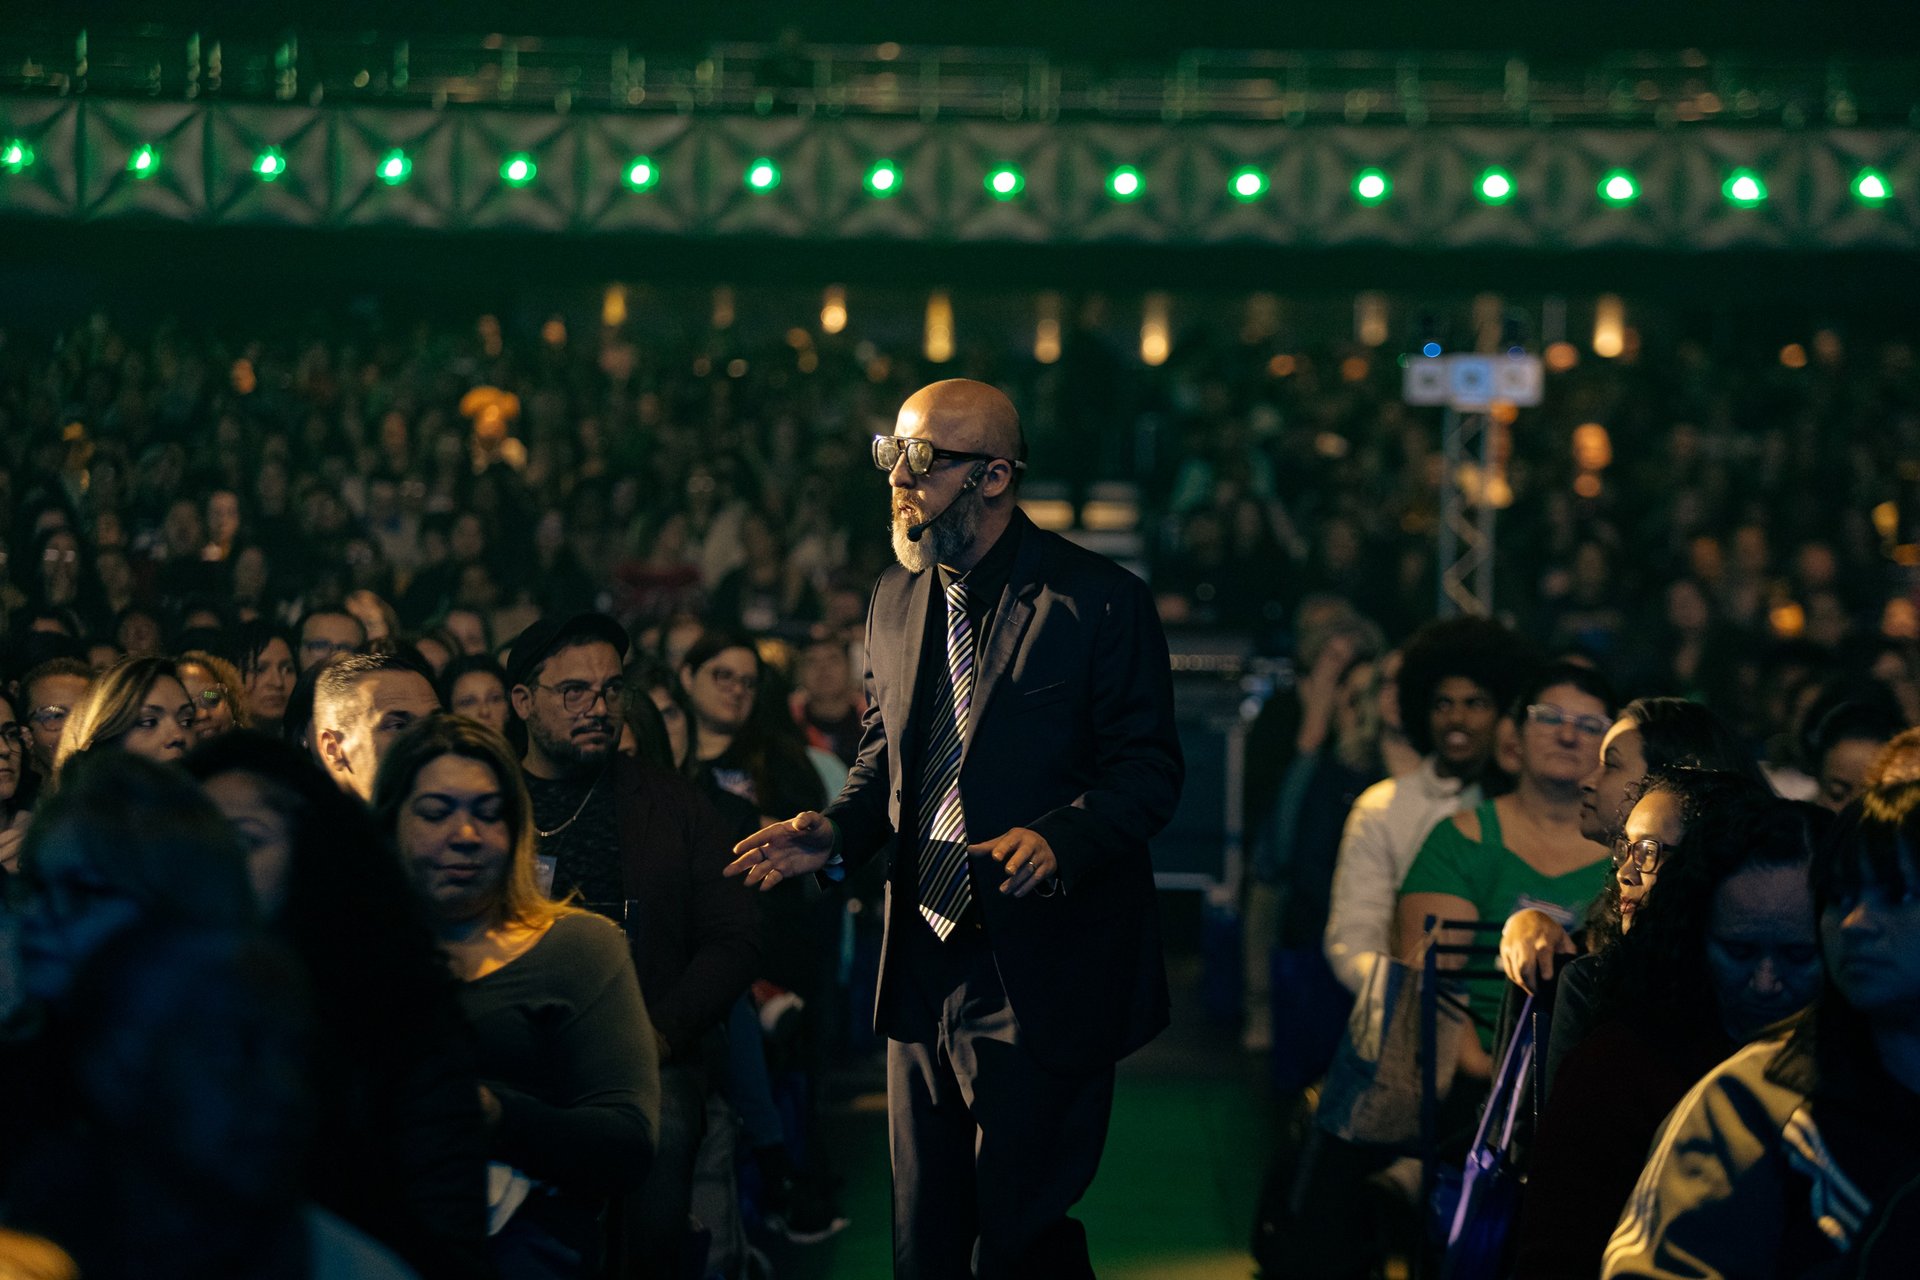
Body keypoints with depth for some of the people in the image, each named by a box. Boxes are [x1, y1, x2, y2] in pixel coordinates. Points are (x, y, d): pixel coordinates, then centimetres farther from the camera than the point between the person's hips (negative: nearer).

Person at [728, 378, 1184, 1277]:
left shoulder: (1101, 601, -10)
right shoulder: (895, 599, 10)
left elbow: (1146, 771, -11)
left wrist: (1057, 840, -28)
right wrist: (835, 832, 0)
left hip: (1039, 975, -6)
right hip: (924, 967, 6)